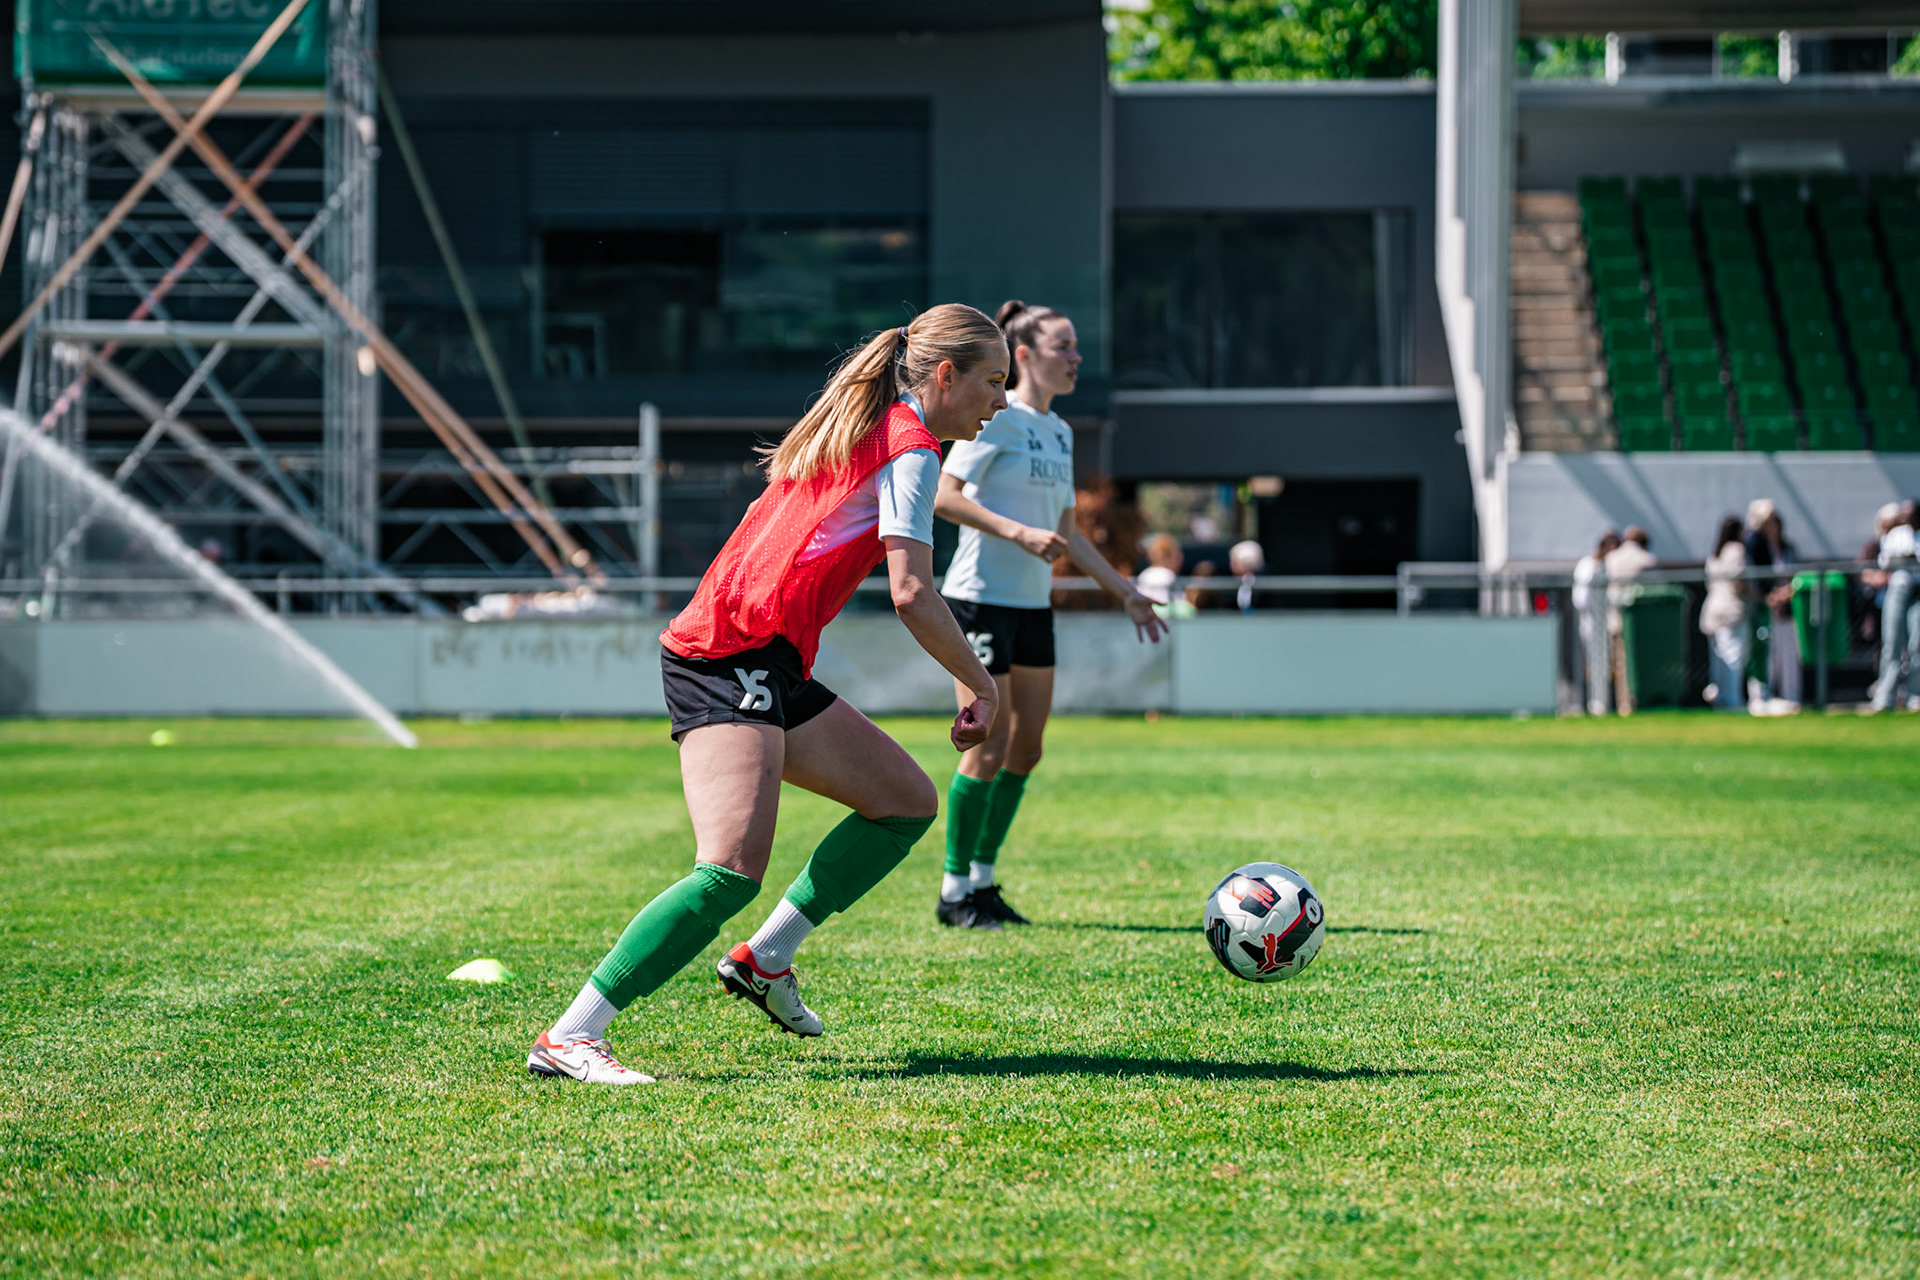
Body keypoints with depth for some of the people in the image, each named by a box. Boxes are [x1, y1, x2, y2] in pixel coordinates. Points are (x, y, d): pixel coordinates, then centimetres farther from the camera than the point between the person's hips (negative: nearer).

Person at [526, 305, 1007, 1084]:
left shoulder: (858, 423, 21)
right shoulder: (911, 447, -7)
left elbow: (768, 523, 28)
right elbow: (911, 595, -14)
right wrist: (981, 688, -3)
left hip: (771, 668, 10)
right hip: (733, 659, -10)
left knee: (908, 802, 15)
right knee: (735, 869, -23)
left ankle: (765, 959, 16)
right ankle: (569, 1038, -25)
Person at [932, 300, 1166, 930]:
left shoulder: (1058, 431, 15)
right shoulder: (998, 417, -10)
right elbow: (943, 496, -18)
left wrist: (1123, 590, 17)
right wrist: (1019, 533, -26)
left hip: (1033, 605, 8)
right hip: (980, 599, -8)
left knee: (1026, 748, 8)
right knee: (989, 745, -8)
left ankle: (984, 880, 17)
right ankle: (955, 889, 2)